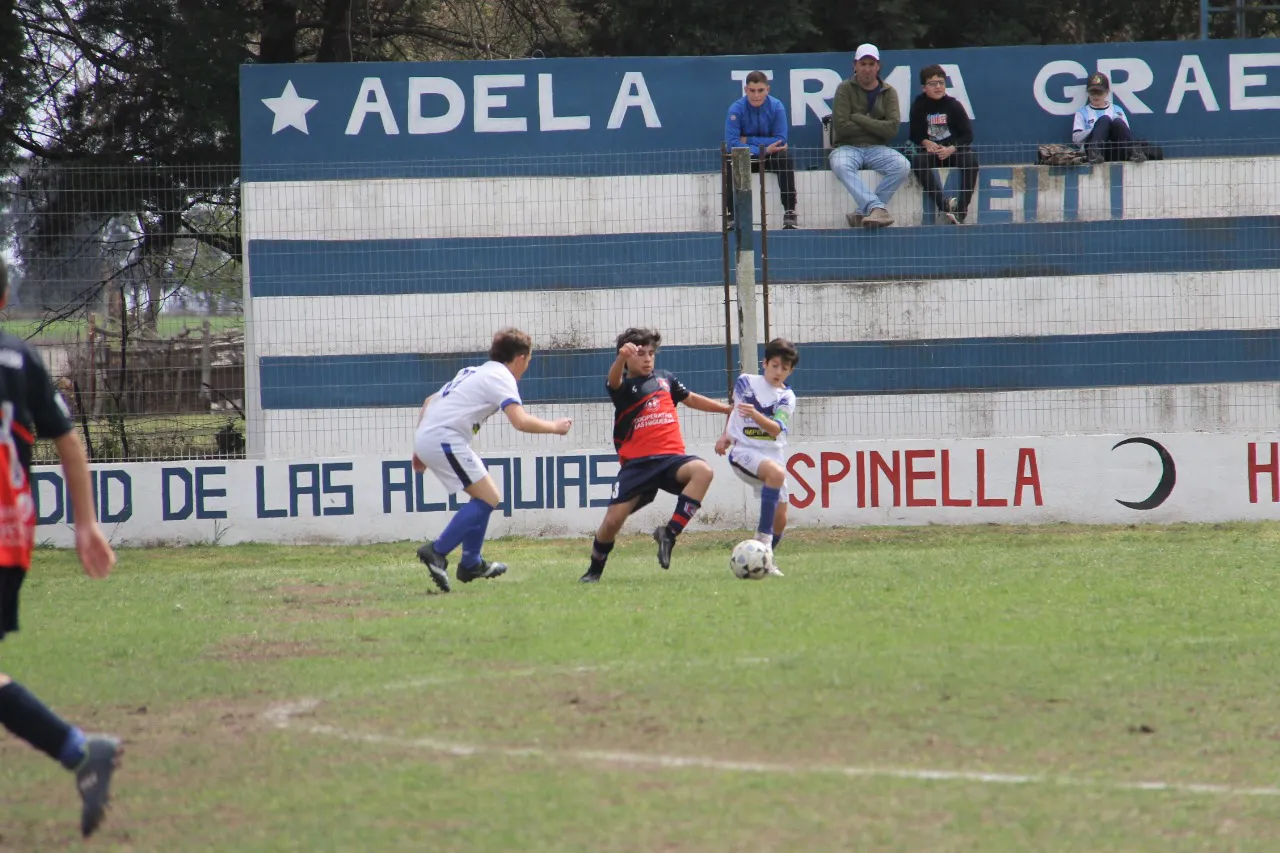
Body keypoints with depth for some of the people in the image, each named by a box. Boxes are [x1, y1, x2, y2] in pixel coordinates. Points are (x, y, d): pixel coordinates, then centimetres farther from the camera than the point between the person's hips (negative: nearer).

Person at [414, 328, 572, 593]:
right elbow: (521, 421, -18)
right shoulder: (501, 377, -4)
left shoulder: (473, 373, 24)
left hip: (426, 436, 9)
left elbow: (429, 401, 27)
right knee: (488, 499, -10)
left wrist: (420, 449, 29)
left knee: (485, 495, 19)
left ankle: (471, 563, 22)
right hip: (445, 439, -9)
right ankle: (436, 552, -15)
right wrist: (555, 427, -1)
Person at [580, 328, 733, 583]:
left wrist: (727, 409, 39)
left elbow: (691, 399, 34)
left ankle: (669, 533, -23)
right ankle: (595, 569, 21)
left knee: (702, 471, -31)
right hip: (637, 463, -2)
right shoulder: (623, 386, 5)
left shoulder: (665, 379, 17)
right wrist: (622, 358, -44)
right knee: (612, 521, -9)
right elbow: (614, 380, -21)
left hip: (670, 457, 2)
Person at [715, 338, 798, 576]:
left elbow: (776, 430, -17)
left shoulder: (786, 397, 1)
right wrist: (725, 435, 18)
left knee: (780, 520, 1)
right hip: (743, 451, -3)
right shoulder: (746, 382, 2)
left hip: (773, 455, 3)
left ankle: (766, 560, 27)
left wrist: (755, 415, -33)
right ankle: (763, 537, -37)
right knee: (776, 472, -36)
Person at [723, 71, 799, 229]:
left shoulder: (777, 107, -11)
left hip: (770, 157, 1)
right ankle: (732, 215, -30)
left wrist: (748, 140, -20)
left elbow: (781, 140, -17)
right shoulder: (736, 109, -14)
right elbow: (731, 143, -23)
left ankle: (789, 212, -29)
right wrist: (763, 150, -30)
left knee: (785, 157, -31)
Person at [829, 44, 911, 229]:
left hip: (877, 149, 2)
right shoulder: (845, 89, 2)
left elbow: (892, 128, -7)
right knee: (840, 165, -37)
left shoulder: (889, 92, 8)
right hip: (847, 147, -2)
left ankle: (863, 213, -27)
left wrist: (858, 118, -9)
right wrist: (875, 127, -4)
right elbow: (841, 126, -10)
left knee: (902, 166, -27)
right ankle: (877, 208, -47)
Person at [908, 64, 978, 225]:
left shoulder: (953, 105, -3)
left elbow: (968, 135, -5)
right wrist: (926, 143, -17)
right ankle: (944, 204, -38)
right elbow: (915, 134, 5)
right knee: (917, 160, -33)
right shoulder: (919, 105, 0)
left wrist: (951, 149, -20)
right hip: (930, 151, 1)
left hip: (953, 150, -1)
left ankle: (961, 209, -31)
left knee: (971, 159, -32)